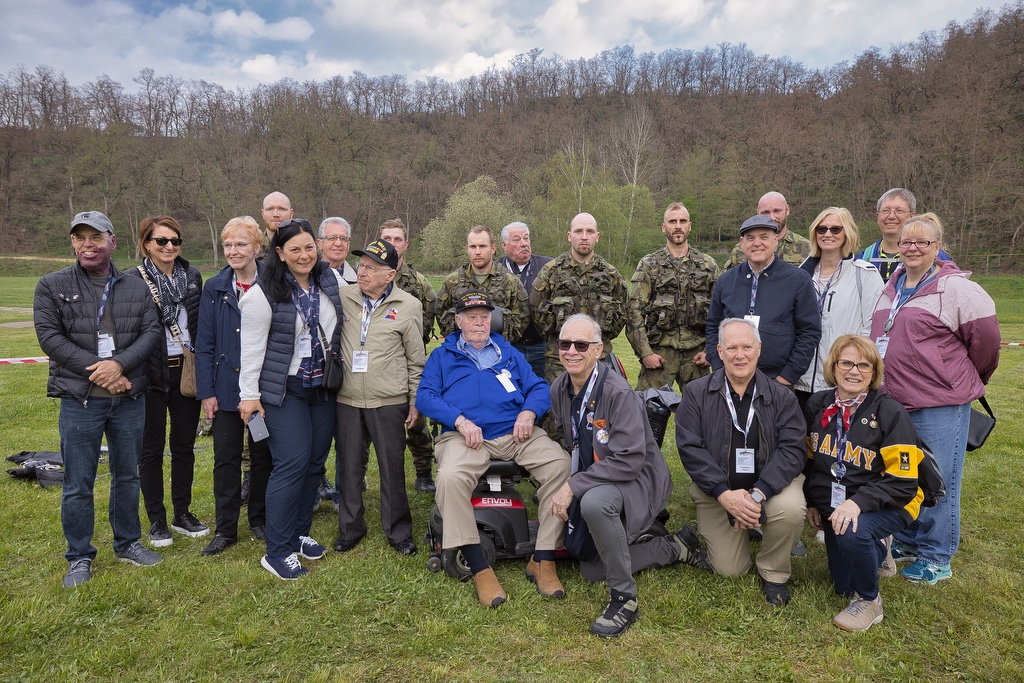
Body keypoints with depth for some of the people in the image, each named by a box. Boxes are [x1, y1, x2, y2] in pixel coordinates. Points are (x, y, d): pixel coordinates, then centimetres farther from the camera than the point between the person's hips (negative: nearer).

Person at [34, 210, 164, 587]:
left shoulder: (137, 287, 6)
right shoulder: (52, 285, 1)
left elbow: (152, 332, -2)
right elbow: (50, 336, -8)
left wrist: (120, 364, -18)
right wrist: (95, 370, -16)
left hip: (129, 398, 2)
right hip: (80, 400, -2)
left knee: (128, 475, 15)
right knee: (78, 484, 6)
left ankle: (127, 543, 32)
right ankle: (80, 557, 22)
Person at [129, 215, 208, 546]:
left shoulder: (193, 276, 6)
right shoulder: (133, 280, -6)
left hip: (188, 370, 4)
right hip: (151, 373, -4)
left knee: (184, 445, 12)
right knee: (152, 448, 6)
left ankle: (182, 515, 25)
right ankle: (157, 521, 19)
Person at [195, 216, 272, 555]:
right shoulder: (215, 288, 1)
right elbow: (204, 345, 1)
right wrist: (206, 391, -4)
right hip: (226, 388, 1)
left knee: (263, 455, 11)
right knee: (226, 458, 7)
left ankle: (260, 520, 28)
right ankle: (226, 529, 19)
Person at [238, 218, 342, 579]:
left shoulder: (328, 281, 5)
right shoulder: (265, 292, -12)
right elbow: (252, 347, -11)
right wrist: (249, 395, -10)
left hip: (323, 388, 6)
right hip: (284, 391, -6)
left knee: (315, 463, 10)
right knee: (292, 464, -9)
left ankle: (299, 533, 26)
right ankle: (277, 551, 2)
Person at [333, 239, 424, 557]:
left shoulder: (408, 306, -2)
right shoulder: (342, 297, 2)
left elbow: (415, 360, 2)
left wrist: (415, 400, 1)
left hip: (389, 401, -2)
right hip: (347, 399, 3)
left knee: (392, 467, 6)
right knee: (349, 465, 12)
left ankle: (398, 531, 22)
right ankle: (350, 528, 30)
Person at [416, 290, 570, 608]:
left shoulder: (508, 352, 25)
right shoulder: (442, 356, 18)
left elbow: (538, 387, 17)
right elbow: (425, 397, 4)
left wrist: (529, 412, -6)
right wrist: (460, 420, -12)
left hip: (514, 433, 2)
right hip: (465, 435, -2)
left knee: (561, 464, -24)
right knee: (450, 477, -35)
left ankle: (543, 559, -16)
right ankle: (479, 568, -24)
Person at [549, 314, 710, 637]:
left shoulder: (618, 392, -27)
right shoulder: (559, 389, -5)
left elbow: (629, 460, -32)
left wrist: (573, 486, -32)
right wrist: (559, 487, -3)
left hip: (636, 479, -8)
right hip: (595, 480, 8)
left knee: (594, 502, -41)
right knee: (590, 570, 9)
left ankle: (624, 599, -21)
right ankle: (677, 547, 19)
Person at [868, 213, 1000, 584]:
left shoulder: (955, 288, -10)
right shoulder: (892, 286, 12)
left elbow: (985, 337, -8)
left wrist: (970, 379, 5)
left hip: (940, 404, -7)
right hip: (894, 401, 7)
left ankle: (936, 557, 19)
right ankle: (906, 541, 34)